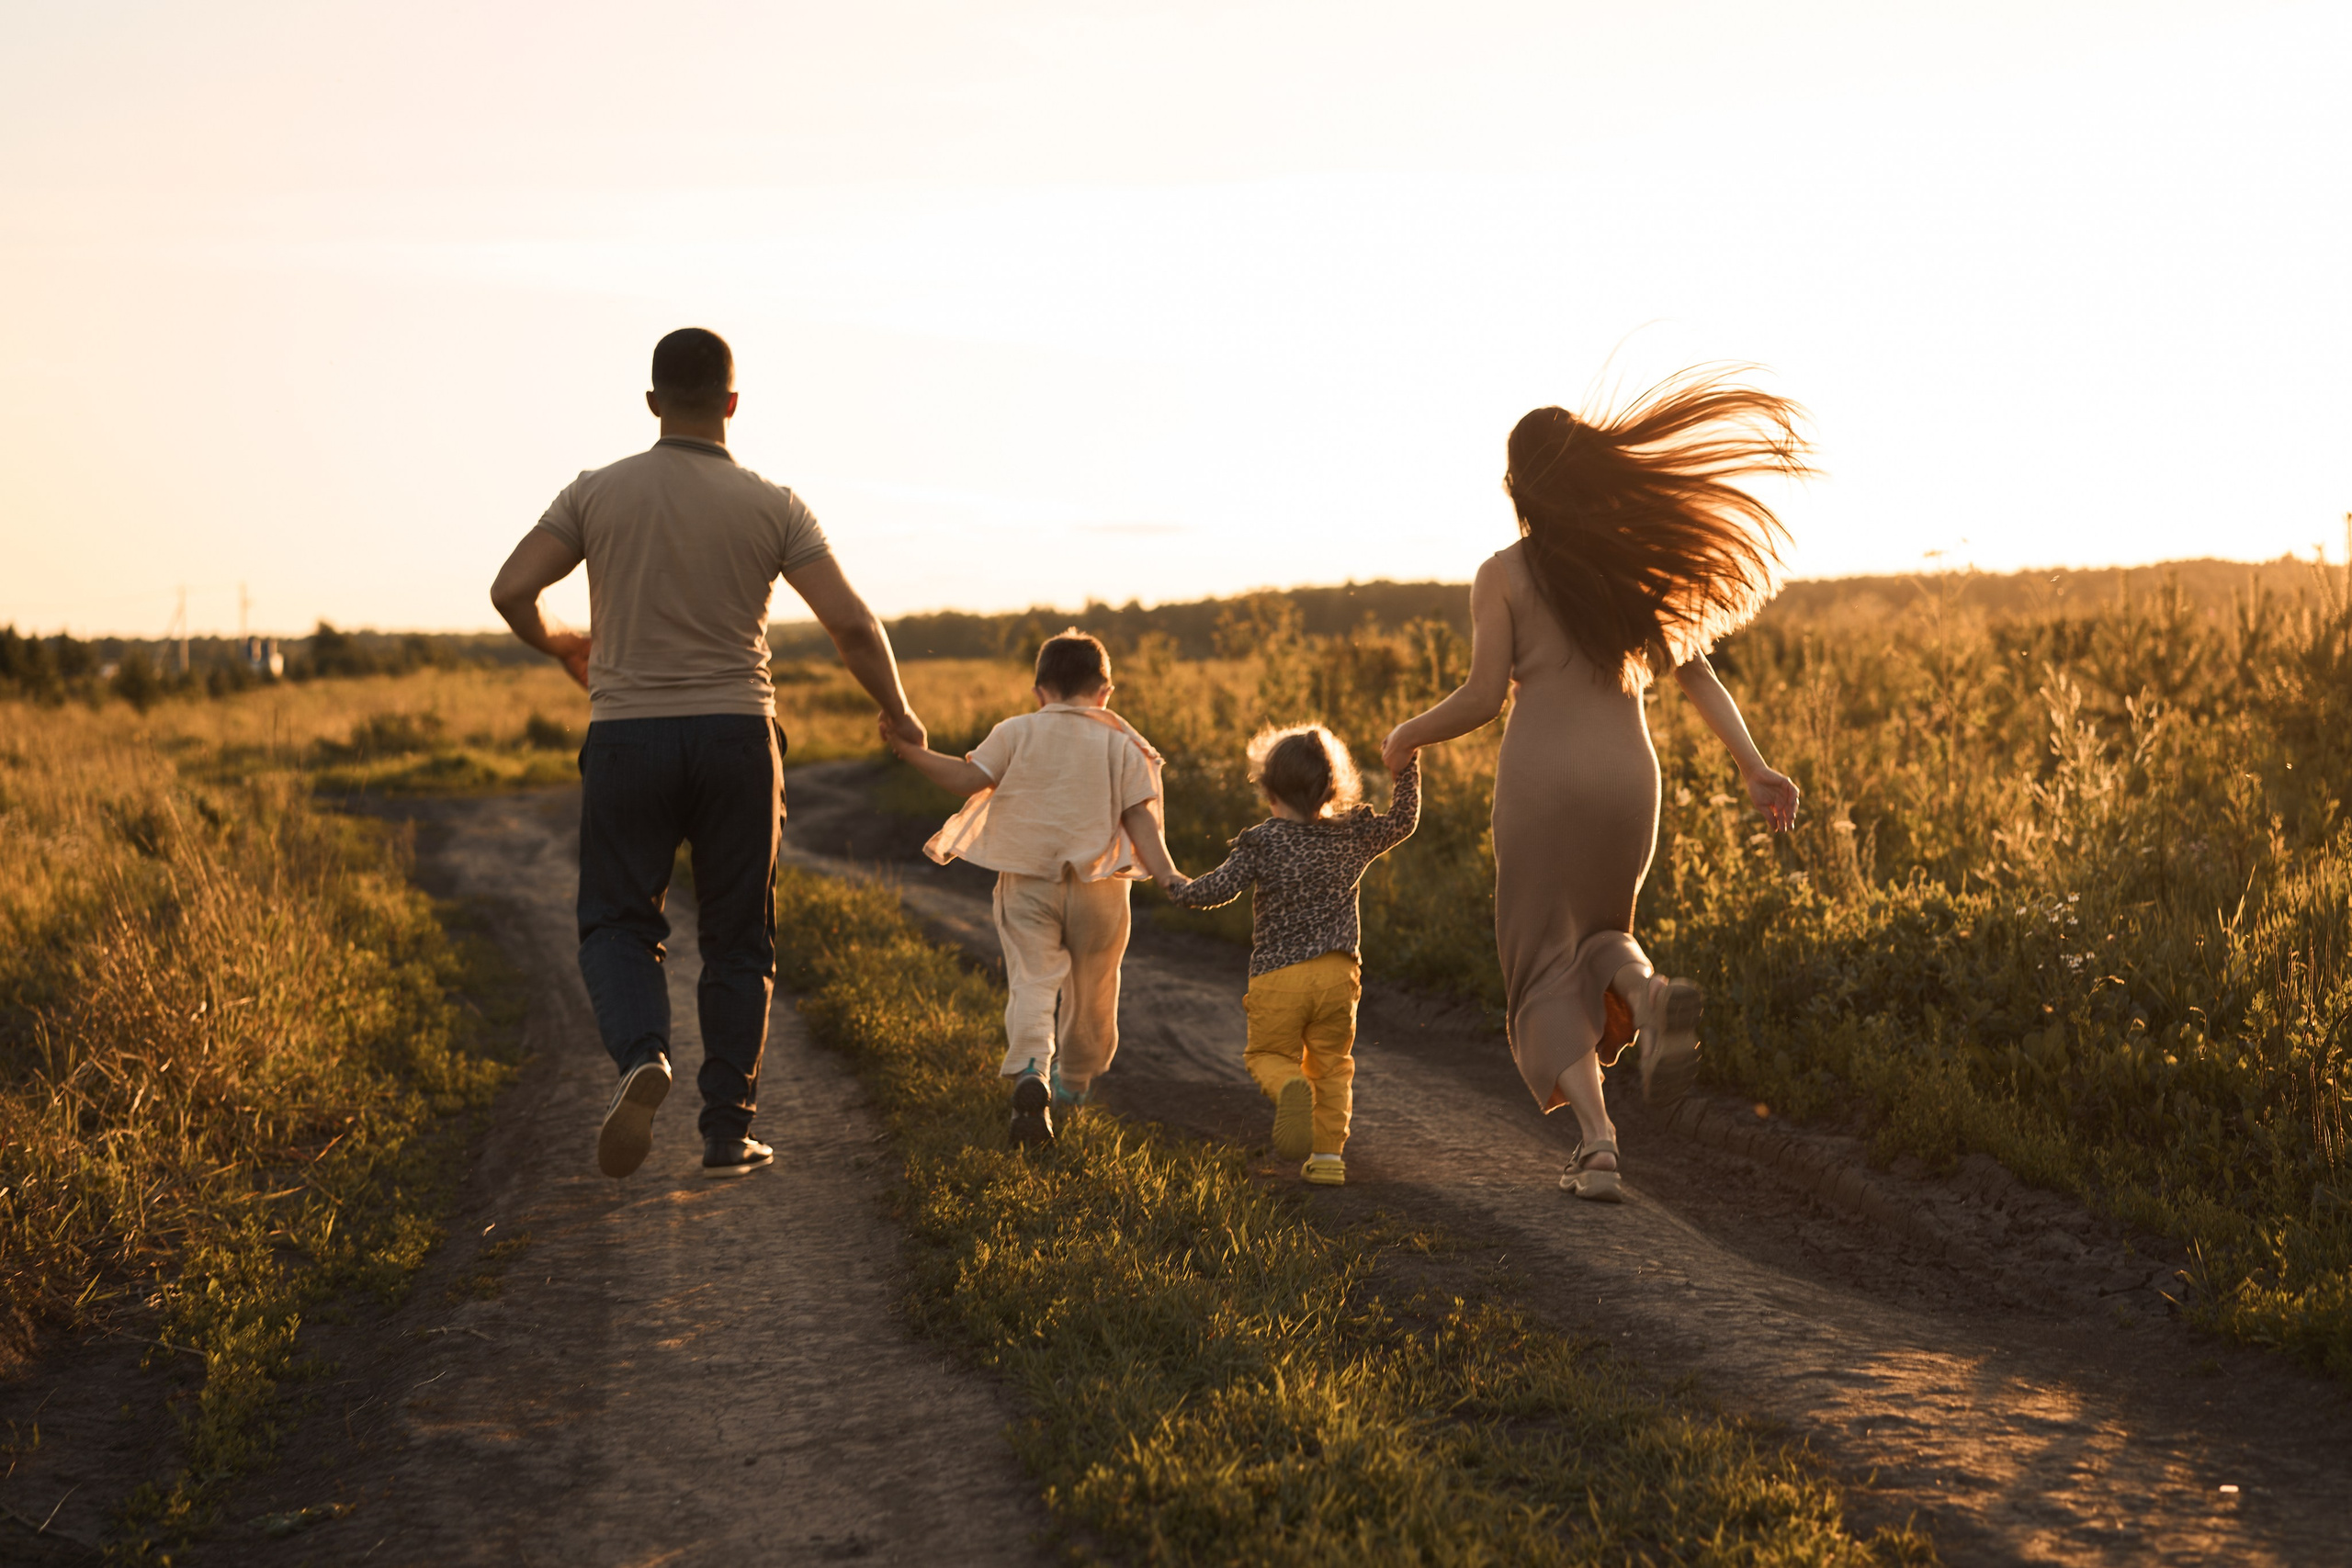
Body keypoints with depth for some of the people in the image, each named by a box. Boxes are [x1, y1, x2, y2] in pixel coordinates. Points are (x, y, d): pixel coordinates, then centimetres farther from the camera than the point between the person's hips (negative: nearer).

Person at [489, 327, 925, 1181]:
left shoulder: (598, 492, 0)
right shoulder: (770, 505, -2)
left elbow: (511, 591, -5)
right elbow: (851, 622, -8)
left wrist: (563, 646, 17)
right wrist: (897, 712, 8)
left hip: (628, 736, 0)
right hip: (736, 735, 0)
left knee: (617, 924, 10)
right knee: (736, 942, 11)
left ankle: (641, 1055, -19)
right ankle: (727, 1132, 10)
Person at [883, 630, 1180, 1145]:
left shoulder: (1016, 732, 2)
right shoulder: (1122, 745, 4)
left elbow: (969, 779, -5)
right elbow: (1140, 816, -4)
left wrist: (913, 752, 1)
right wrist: (1167, 876, -7)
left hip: (1027, 880, -1)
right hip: (1097, 885, 1)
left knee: (1032, 980, -5)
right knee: (1090, 991, 16)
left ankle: (1030, 1072, -30)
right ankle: (1073, 1084, 32)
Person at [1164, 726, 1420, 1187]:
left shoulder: (1262, 842, -5)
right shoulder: (1353, 836, 6)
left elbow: (1220, 889, -8)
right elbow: (1402, 822, 19)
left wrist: (1182, 891, 11)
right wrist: (1407, 769, 27)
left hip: (1278, 974, -3)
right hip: (1338, 971, 3)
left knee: (1268, 1054, 11)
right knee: (1332, 1063, 15)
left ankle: (1290, 1088, -24)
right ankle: (1328, 1154, 9)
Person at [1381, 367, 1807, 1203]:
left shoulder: (1502, 575, -3)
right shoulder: (1635, 563, 9)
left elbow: (1483, 698, -7)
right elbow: (1693, 670, 2)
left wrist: (1406, 736, 10)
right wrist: (1753, 765, -1)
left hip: (1541, 780, -4)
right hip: (1629, 778, 4)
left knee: (1543, 969, 7)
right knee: (1593, 938, 26)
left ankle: (1596, 1140, -10)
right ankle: (1647, 990, -11)